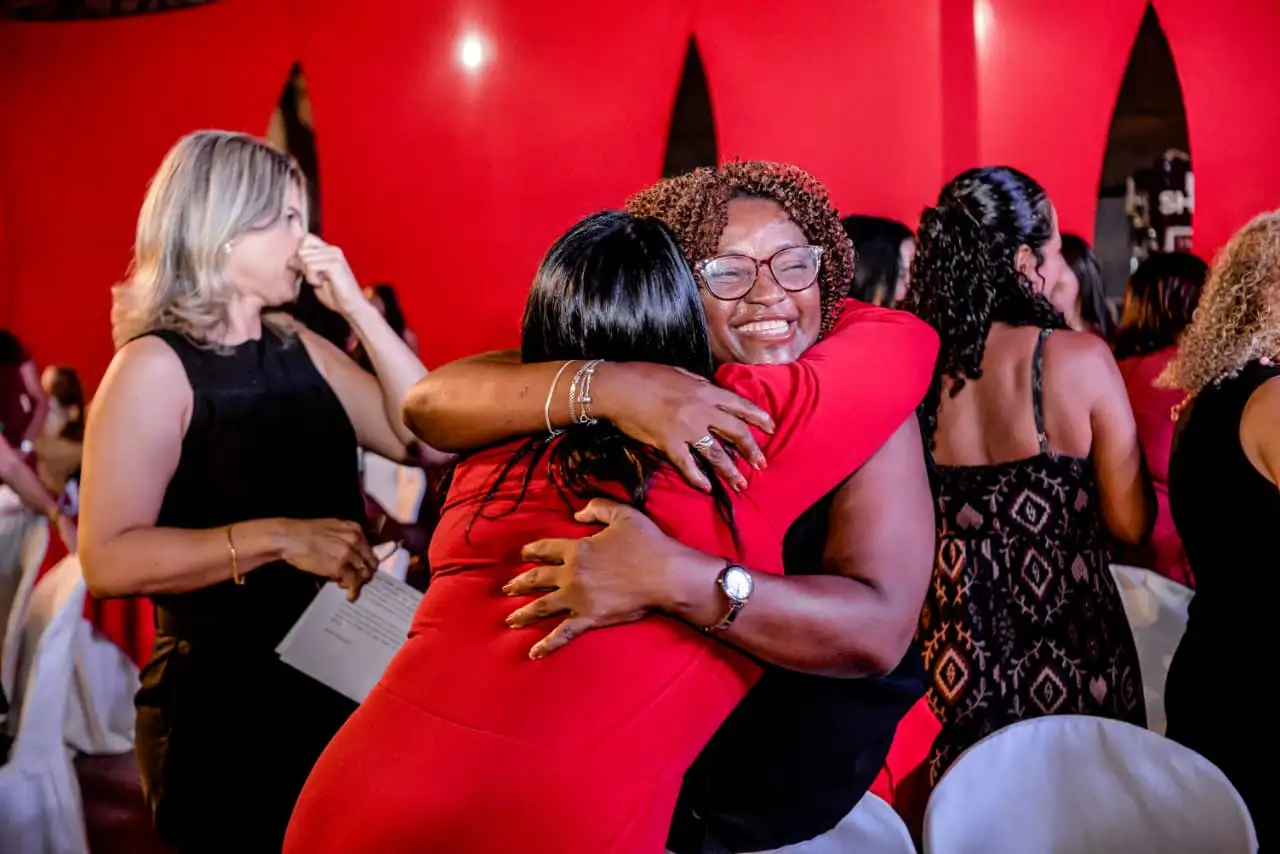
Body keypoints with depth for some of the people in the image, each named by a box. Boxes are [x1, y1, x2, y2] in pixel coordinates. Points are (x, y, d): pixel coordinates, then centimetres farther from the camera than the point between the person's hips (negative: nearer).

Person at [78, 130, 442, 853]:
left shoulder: (302, 350, 7)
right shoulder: (156, 366, -12)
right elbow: (110, 560, -21)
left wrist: (360, 310, -5)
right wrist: (276, 537, -28)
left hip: (336, 686, 6)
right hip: (221, 706, -6)